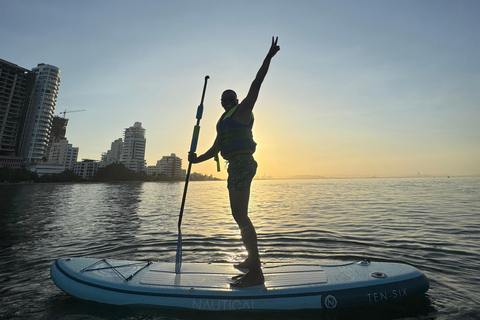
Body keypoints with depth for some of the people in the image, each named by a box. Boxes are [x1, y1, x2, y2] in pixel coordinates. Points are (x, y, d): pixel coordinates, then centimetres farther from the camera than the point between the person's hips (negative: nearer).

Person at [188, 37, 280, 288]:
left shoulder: (243, 109, 5)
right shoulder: (223, 122, 25)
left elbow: (256, 83, -4)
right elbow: (215, 149, 22)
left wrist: (269, 57, -8)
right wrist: (197, 159, 11)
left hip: (242, 163, -9)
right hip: (237, 166, 9)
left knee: (240, 216, -12)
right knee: (240, 216, 15)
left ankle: (256, 274, -5)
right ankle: (251, 260, 30)